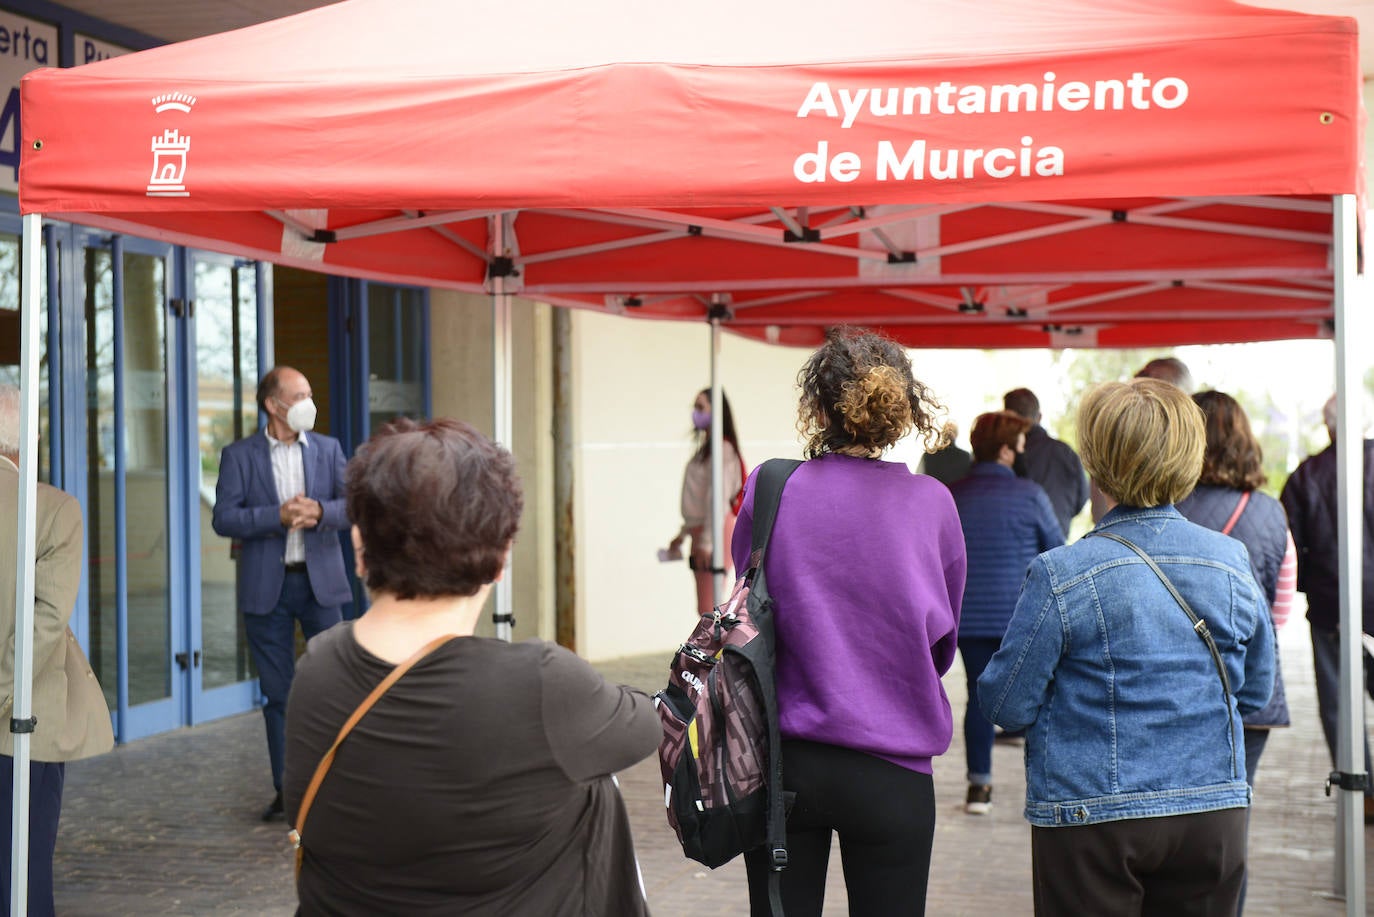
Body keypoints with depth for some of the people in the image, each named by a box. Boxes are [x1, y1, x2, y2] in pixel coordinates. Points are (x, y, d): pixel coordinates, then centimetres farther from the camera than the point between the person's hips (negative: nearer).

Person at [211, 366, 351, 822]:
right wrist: (278, 516, -18)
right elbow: (223, 518, -7)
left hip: (320, 581, 1)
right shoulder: (239, 455, 2)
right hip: (266, 587, -1)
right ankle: (287, 789, 13)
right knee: (277, 692, 5)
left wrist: (320, 511, -19)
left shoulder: (328, 449, 8)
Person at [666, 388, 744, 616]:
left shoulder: (721, 449, -13)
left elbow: (718, 498, -19)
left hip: (715, 531, -10)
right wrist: (683, 534, 25)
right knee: (705, 610, 13)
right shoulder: (706, 447, 18)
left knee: (709, 609, -12)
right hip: (701, 532, 10)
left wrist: (706, 543, -22)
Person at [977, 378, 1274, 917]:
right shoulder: (1231, 561, 0)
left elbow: (1007, 705, -7)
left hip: (1093, 819, -4)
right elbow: (1255, 693, 11)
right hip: (1214, 816, 4)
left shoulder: (1061, 575, -14)